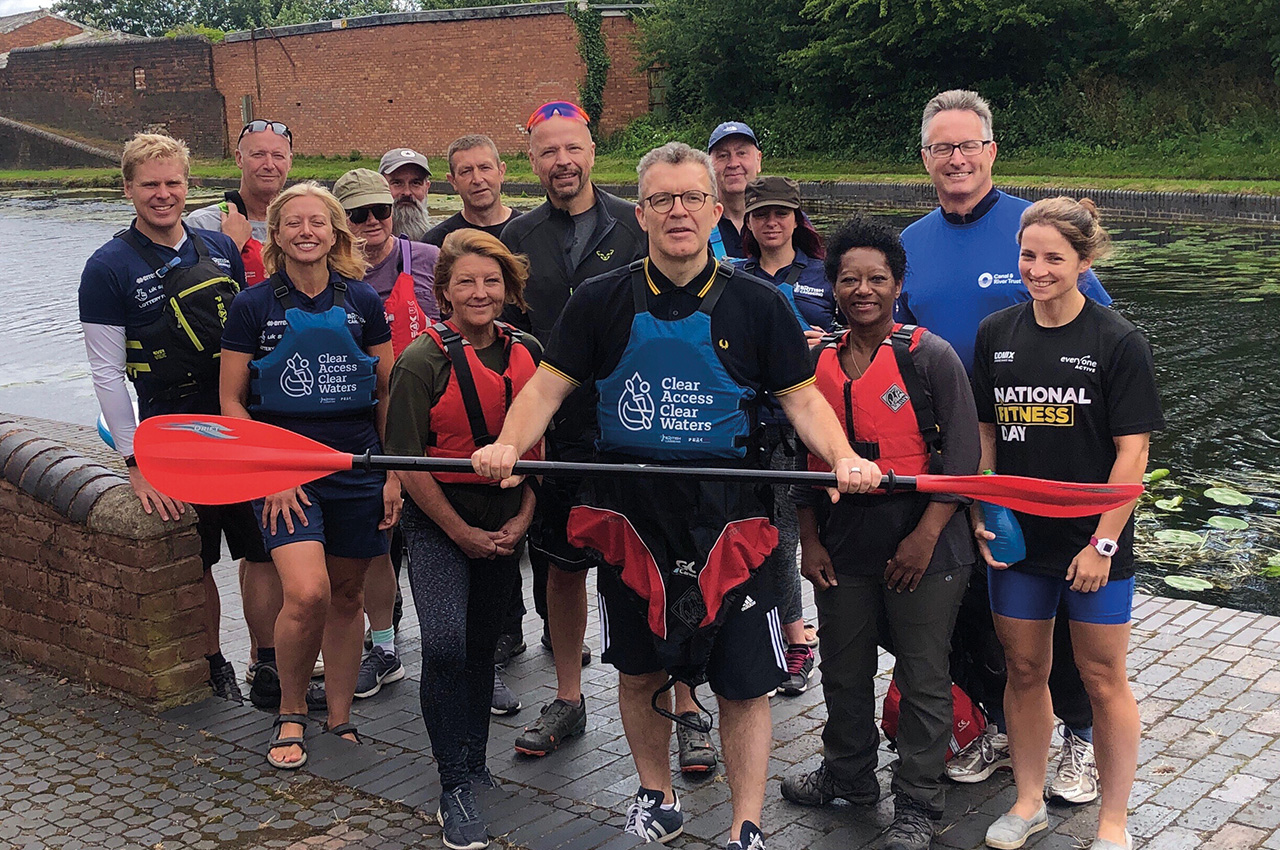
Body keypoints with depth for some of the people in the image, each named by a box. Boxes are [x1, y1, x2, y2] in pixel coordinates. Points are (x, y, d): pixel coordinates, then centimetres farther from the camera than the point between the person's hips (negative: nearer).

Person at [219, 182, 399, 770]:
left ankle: (339, 719, 25)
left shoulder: (363, 302, 5)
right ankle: (290, 715, 5)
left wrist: (395, 474, 5)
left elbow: (389, 395, 10)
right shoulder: (253, 306, -1)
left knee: (346, 595, 9)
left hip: (357, 467, 3)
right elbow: (231, 401, 1)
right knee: (307, 594, -19)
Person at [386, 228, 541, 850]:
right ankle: (455, 788, -6)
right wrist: (462, 532, -9)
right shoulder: (423, 362, -11)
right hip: (440, 523, -4)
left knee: (483, 643, 13)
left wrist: (521, 519, 0)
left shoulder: (527, 353, 2)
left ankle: (472, 759, 30)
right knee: (446, 643, -17)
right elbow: (409, 463, -11)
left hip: (505, 524, 4)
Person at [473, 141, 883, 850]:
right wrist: (509, 444, -19)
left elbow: (802, 397, 0)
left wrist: (842, 457, -18)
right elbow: (548, 387, 0)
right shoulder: (601, 301, 2)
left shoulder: (757, 304, 0)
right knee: (640, 672, 15)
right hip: (630, 514, 2)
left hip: (727, 517, -1)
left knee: (744, 683, 2)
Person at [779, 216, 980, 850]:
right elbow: (805, 459, 12)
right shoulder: (818, 363, 6)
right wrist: (809, 540, 6)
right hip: (842, 549, 5)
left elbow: (961, 458, -10)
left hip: (922, 549, -5)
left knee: (923, 679, 4)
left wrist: (925, 537, -16)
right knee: (843, 670, 18)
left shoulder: (931, 357, -8)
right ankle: (848, 774, 40)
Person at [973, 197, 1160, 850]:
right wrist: (980, 516, 1)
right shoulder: (996, 334, 3)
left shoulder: (1119, 343, -9)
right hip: (1016, 536, 4)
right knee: (1024, 671, 13)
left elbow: (1132, 452, -10)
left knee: (1103, 679, 6)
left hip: (1093, 542, -3)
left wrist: (1103, 542, -14)